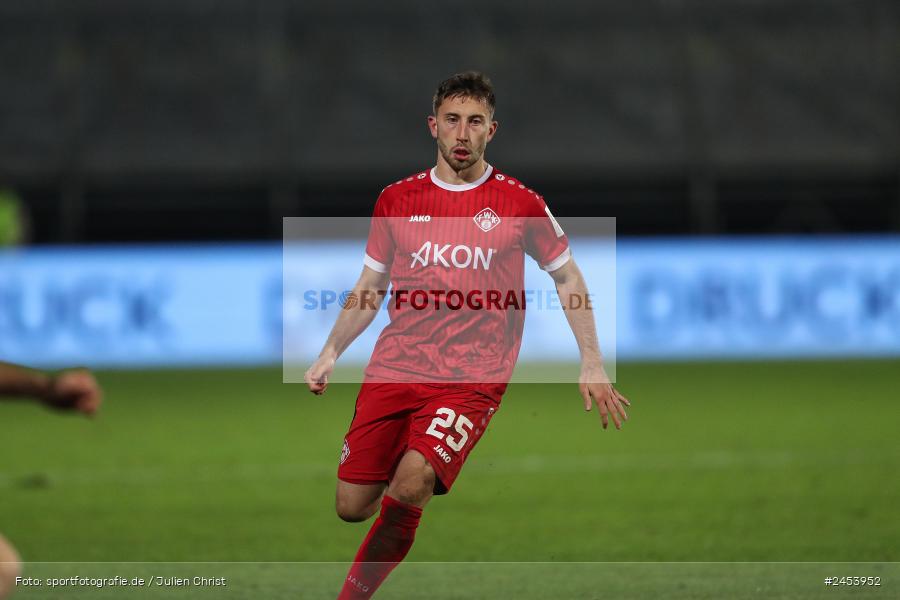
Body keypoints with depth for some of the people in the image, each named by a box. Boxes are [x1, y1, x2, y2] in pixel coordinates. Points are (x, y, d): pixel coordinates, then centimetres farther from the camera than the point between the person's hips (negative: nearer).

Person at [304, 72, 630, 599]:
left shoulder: (520, 204, 1)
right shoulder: (396, 200, 8)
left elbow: (568, 278, 13)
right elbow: (371, 288, 18)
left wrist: (592, 363, 7)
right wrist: (332, 352, 6)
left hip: (473, 379, -3)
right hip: (393, 371, 3)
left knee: (407, 491, -25)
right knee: (353, 505, -3)